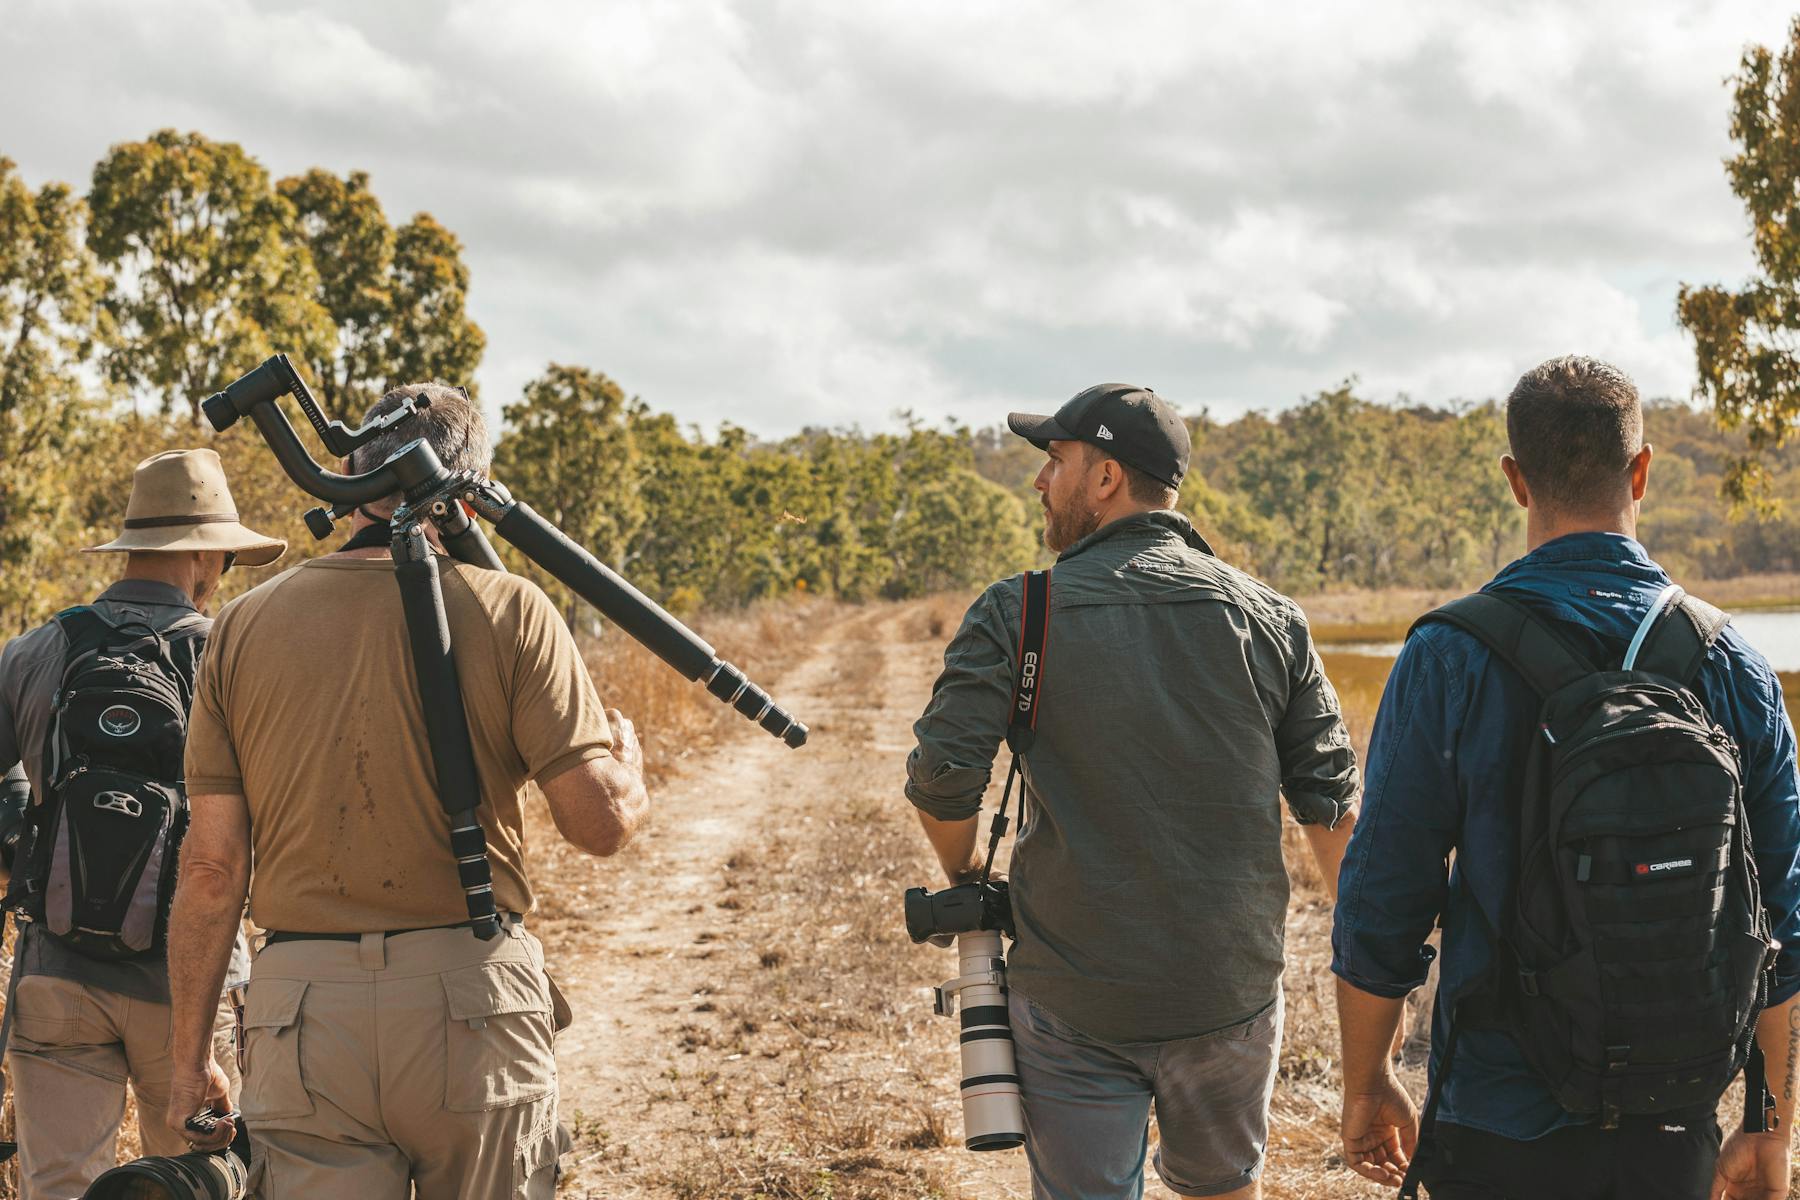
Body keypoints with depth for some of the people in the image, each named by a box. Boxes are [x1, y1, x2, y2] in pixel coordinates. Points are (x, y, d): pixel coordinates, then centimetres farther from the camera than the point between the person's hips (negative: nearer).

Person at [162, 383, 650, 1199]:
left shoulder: (243, 626, 3)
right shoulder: (508, 611, -4)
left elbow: (213, 866, 3)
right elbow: (600, 823, -7)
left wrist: (190, 1057, 11)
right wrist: (628, 758, 16)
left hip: (301, 1012, 2)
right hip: (473, 1003, -1)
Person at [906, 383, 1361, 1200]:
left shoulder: (1018, 613, -7)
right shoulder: (1268, 618, 1)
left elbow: (943, 774, -13)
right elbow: (1331, 801, 2)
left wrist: (962, 876, 8)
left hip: (1073, 1001, -2)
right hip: (1232, 991, 3)